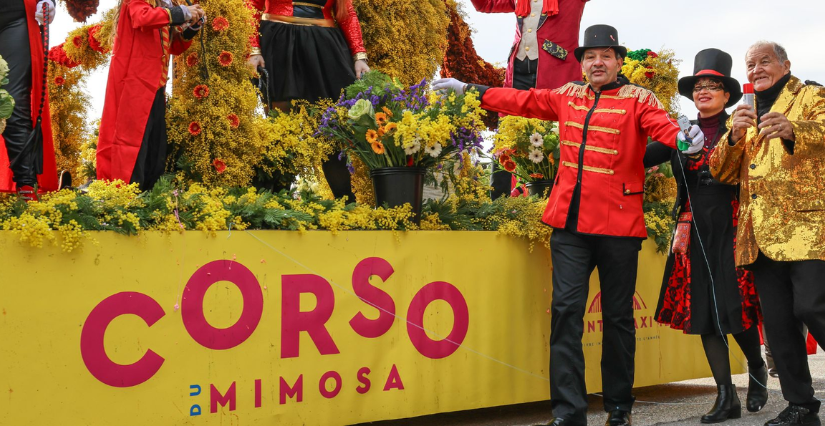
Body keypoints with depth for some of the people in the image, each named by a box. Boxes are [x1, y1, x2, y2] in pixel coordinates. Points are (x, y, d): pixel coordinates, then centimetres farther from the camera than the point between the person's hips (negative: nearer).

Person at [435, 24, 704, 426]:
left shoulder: (638, 100, 1)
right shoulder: (567, 96, 14)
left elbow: (664, 128, -13)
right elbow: (522, 101, 21)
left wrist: (685, 141, -36)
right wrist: (468, 89, 24)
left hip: (619, 226, -3)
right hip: (570, 223, 3)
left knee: (618, 316, 7)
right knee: (566, 309, -2)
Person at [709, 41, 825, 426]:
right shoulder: (746, 115, 23)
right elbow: (721, 173, 12)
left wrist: (791, 129, -37)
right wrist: (735, 135, -8)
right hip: (761, 236, 5)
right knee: (778, 323, 4)